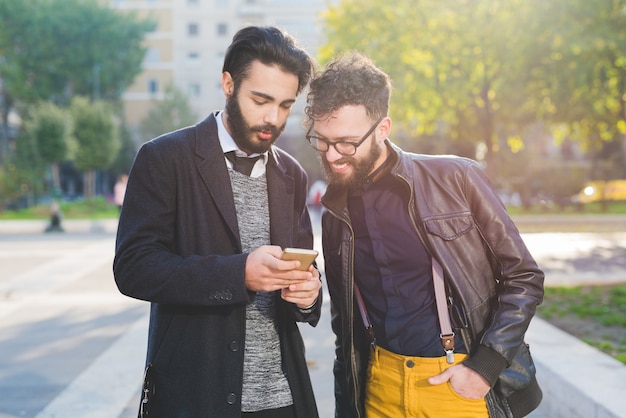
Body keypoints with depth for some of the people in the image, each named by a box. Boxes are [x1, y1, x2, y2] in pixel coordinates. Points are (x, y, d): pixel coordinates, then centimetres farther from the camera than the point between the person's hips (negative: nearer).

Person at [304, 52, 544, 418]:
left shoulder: (455, 179, -10)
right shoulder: (336, 215, 3)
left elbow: (524, 278, -5)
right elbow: (346, 327, 11)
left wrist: (484, 366, -13)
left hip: (462, 385, -3)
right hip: (382, 388, 4)